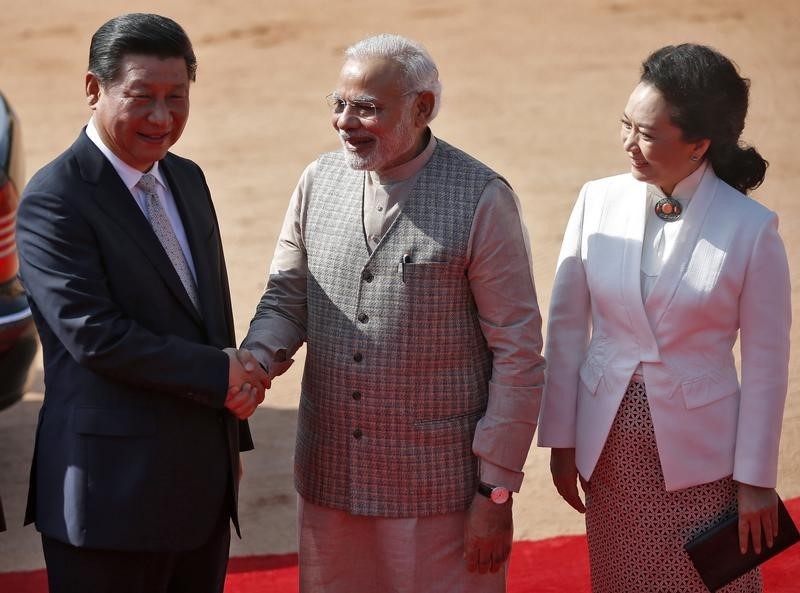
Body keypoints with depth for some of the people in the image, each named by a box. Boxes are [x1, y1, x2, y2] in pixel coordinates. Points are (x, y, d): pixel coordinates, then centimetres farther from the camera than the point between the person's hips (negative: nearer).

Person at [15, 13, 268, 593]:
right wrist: (219, 374, -15)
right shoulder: (55, 200, -14)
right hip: (114, 494, -7)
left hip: (204, 485, 7)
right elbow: (95, 335, -21)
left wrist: (232, 439, 16)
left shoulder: (187, 180, 11)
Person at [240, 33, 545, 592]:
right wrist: (257, 359, -12)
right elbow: (285, 299, 12)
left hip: (439, 490, -4)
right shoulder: (319, 182, 4)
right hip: (330, 482, 5)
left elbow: (518, 355, -9)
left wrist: (496, 493, -10)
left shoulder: (482, 199, -11)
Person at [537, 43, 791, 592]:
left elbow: (766, 363, -7)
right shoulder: (599, 202, -4)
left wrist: (756, 480, -5)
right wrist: (561, 440, 5)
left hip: (699, 455, -3)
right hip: (608, 448, 3)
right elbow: (567, 326, 3)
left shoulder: (751, 228, -12)